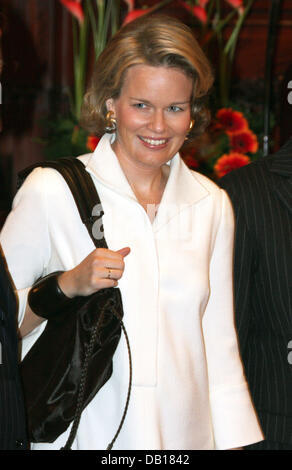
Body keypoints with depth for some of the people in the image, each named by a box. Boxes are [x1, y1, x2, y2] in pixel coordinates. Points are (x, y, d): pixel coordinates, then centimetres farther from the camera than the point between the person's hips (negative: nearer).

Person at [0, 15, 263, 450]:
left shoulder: (212, 205, 5)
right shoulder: (52, 191, -7)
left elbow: (219, 344, 8)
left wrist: (235, 441, 3)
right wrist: (69, 285, -19)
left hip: (185, 434, 3)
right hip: (81, 435, -3)